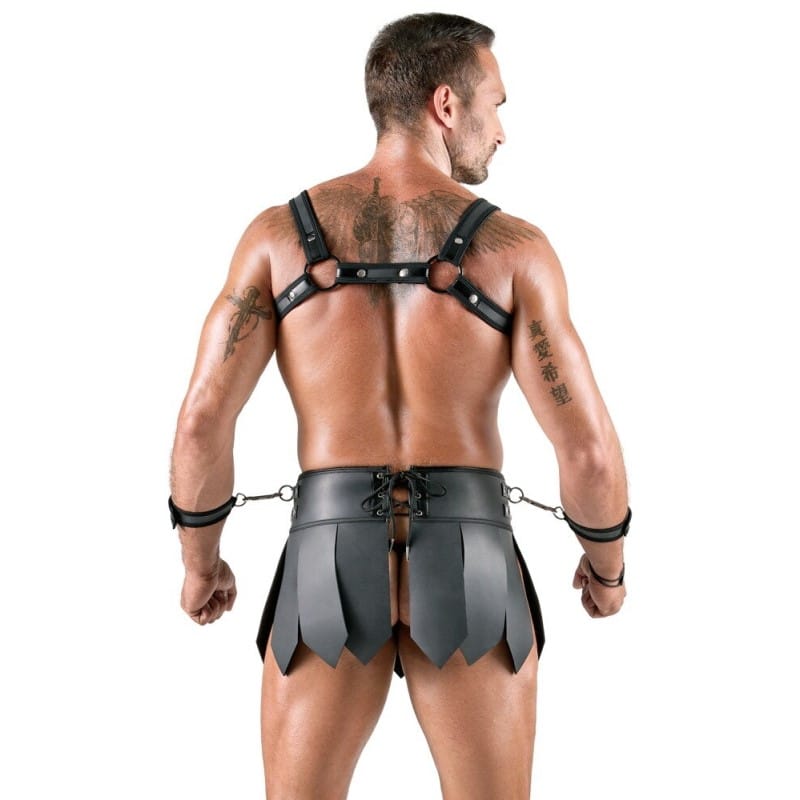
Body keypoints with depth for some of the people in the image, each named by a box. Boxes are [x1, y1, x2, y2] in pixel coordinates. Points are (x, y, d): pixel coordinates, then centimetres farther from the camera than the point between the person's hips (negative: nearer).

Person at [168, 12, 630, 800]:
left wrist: (200, 561, 14)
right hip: (466, 579, -1)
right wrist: (607, 564, 14)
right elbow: (589, 449, -7)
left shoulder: (277, 233, 2)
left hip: (330, 576, 1)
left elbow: (202, 421, -4)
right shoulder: (514, 247, -3)